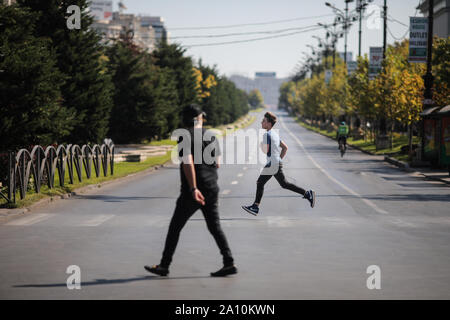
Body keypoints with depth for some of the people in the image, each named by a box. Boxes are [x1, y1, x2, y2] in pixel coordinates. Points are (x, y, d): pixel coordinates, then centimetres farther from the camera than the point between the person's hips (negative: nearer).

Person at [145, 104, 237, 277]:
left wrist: (193, 189, -27)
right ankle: (229, 263, 0)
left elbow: (188, 163, -22)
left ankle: (164, 265, 8)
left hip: (192, 191, -6)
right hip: (212, 189, 6)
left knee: (175, 227, 4)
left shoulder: (185, 137, -11)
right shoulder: (211, 137, 8)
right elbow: (217, 163, 14)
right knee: (215, 227, 9)